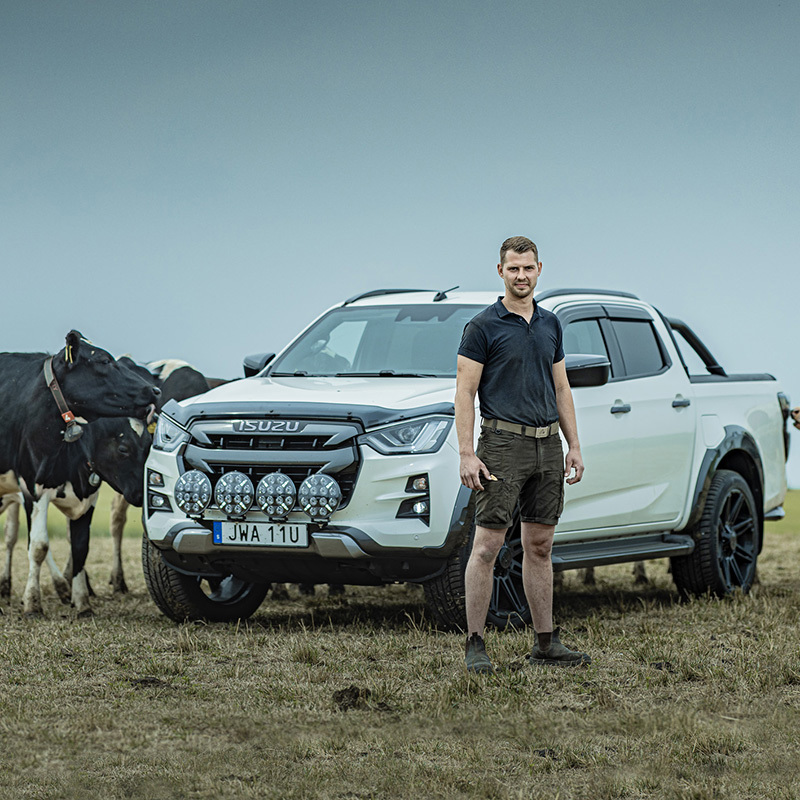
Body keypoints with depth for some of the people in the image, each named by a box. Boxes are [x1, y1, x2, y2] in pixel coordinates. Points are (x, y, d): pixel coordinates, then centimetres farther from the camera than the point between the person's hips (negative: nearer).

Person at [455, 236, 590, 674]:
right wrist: (467, 454, -15)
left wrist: (573, 446, 12)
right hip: (503, 443, -6)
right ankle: (475, 645, -4)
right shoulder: (483, 326, -4)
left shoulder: (550, 324, 14)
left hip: (547, 444, 6)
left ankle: (545, 642, 15)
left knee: (540, 546, 10)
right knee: (487, 546, -7)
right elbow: (464, 392, -7)